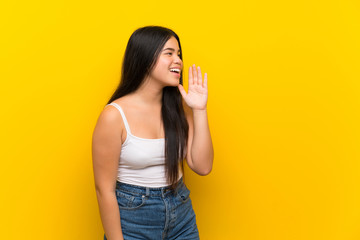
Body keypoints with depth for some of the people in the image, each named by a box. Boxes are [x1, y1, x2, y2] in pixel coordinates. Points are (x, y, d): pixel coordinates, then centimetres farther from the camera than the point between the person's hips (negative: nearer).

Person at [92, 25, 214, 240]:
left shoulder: (178, 108, -1)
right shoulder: (115, 115, -16)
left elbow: (202, 166, -6)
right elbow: (105, 189, -13)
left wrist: (199, 110, -11)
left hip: (182, 217, 5)